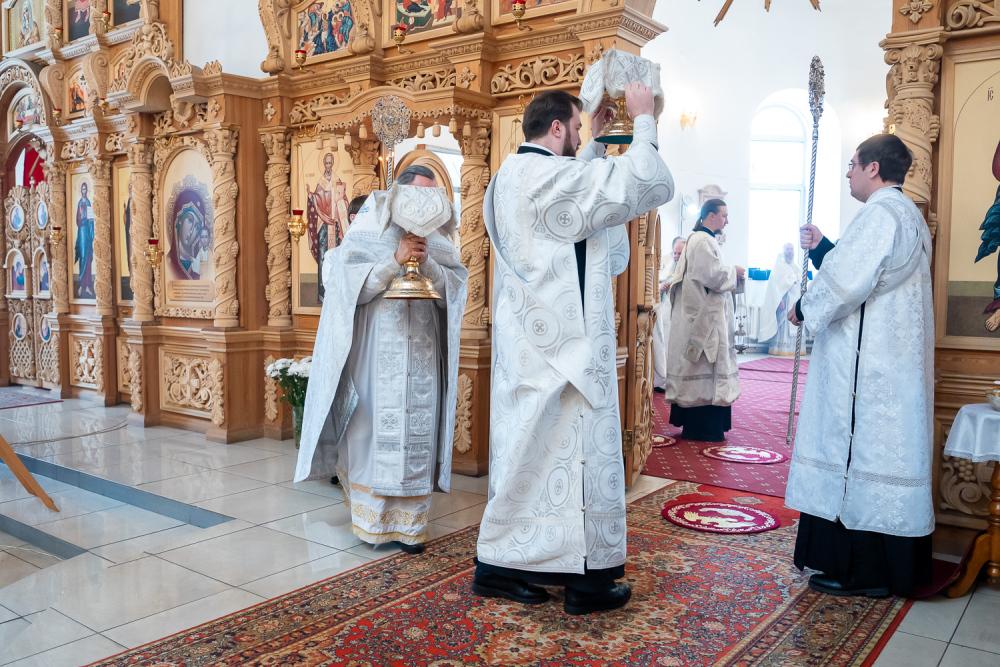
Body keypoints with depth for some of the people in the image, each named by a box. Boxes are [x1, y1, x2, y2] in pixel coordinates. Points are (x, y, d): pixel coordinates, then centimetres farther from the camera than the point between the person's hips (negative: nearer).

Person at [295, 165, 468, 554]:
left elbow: (452, 292, 2)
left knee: (417, 434, 1)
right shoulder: (366, 231, 2)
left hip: (421, 356, 3)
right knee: (374, 431, -1)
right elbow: (351, 287, -8)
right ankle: (372, 519, 11)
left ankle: (408, 523, 9)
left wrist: (427, 263, -13)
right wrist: (395, 261, -16)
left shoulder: (437, 240, 11)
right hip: (375, 353, -3)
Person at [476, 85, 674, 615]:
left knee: (527, 447, 13)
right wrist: (643, 119, -2)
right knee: (573, 448, 0)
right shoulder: (550, 174, -15)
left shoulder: (510, 176, 14)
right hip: (563, 342, -9)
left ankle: (499, 564, 20)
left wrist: (596, 139, 30)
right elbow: (648, 184, -15)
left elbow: (581, 189, 31)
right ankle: (587, 577, 11)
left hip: (527, 341, 9)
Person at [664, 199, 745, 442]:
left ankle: (693, 424, 19)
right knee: (706, 368, -6)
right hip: (705, 316, -11)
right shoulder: (703, 240, -15)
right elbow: (713, 275, -22)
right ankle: (702, 426, -1)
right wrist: (734, 272, -6)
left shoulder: (699, 239, 17)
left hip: (698, 315, 11)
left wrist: (730, 274, 12)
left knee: (696, 367, 12)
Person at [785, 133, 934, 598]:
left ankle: (861, 570, 4)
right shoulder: (907, 215, 18)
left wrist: (805, 309, -7)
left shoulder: (880, 213, -15)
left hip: (868, 365, -10)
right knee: (886, 451, 14)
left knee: (858, 452, -4)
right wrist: (820, 248, 18)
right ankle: (891, 566, 23)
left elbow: (846, 281, -22)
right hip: (896, 362, 10)